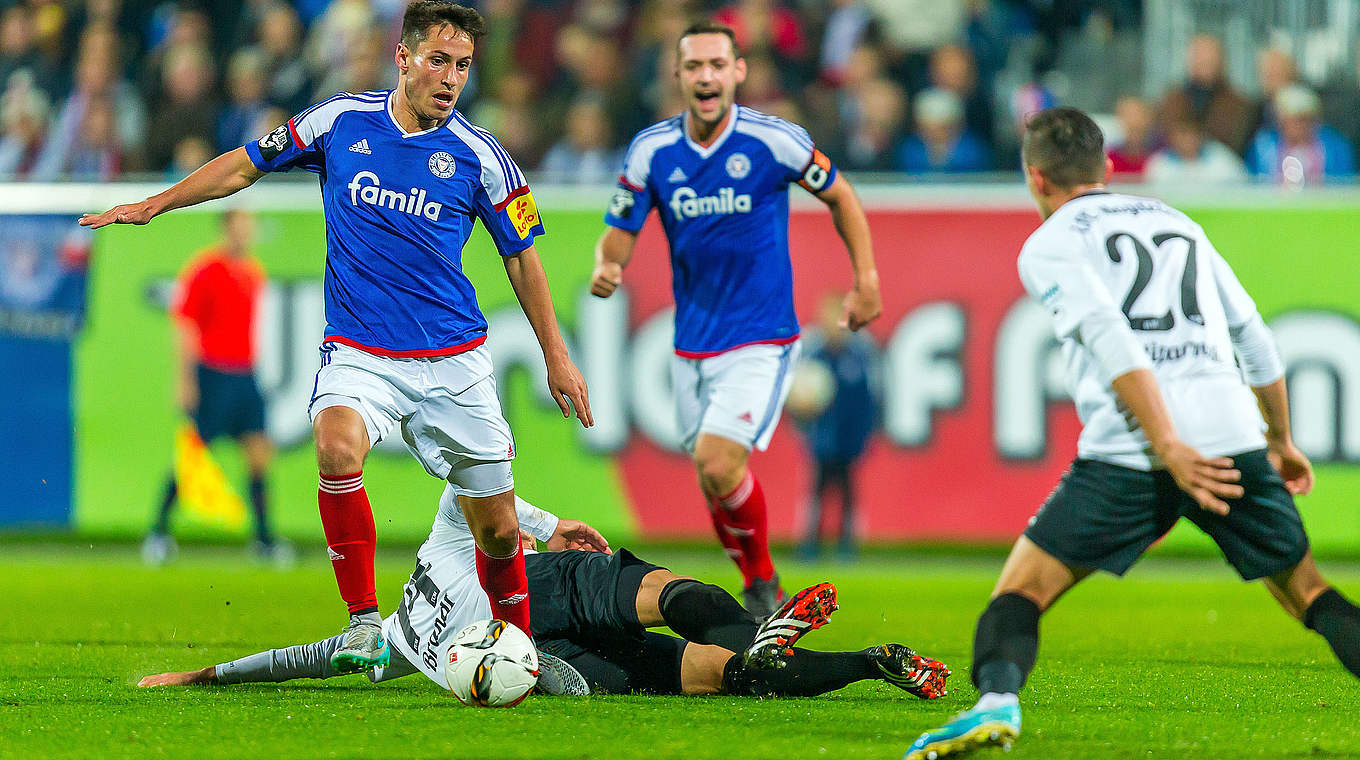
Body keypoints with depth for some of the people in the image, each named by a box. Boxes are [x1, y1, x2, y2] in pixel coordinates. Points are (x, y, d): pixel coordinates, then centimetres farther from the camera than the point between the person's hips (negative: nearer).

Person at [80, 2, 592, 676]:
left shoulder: (479, 156, -2)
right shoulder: (340, 121, -1)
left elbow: (522, 257, 10)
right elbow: (245, 165, 14)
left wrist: (556, 358, 10)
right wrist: (155, 204, 11)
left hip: (454, 361, 1)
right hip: (357, 354, -1)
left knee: (498, 529, 2)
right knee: (337, 445, -33)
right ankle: (364, 621, -21)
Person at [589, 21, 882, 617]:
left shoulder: (775, 141, -11)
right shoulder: (650, 151, -4)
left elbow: (839, 197, 5)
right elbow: (619, 235, 3)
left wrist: (865, 282, 3)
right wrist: (605, 269, -20)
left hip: (761, 340, -4)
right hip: (693, 341, 4)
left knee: (717, 465, -20)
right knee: (714, 479, 10)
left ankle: (764, 580, 2)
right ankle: (760, 601, 30)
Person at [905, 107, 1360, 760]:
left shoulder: (1050, 245, 9)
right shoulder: (1177, 223, 25)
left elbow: (1112, 340, -9)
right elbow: (1255, 338, 27)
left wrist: (1170, 448, -17)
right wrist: (1281, 441, 40)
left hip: (1130, 453, -4)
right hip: (1234, 435, 4)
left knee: (1020, 590, 3)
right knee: (1307, 592, 17)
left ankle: (996, 699, -25)